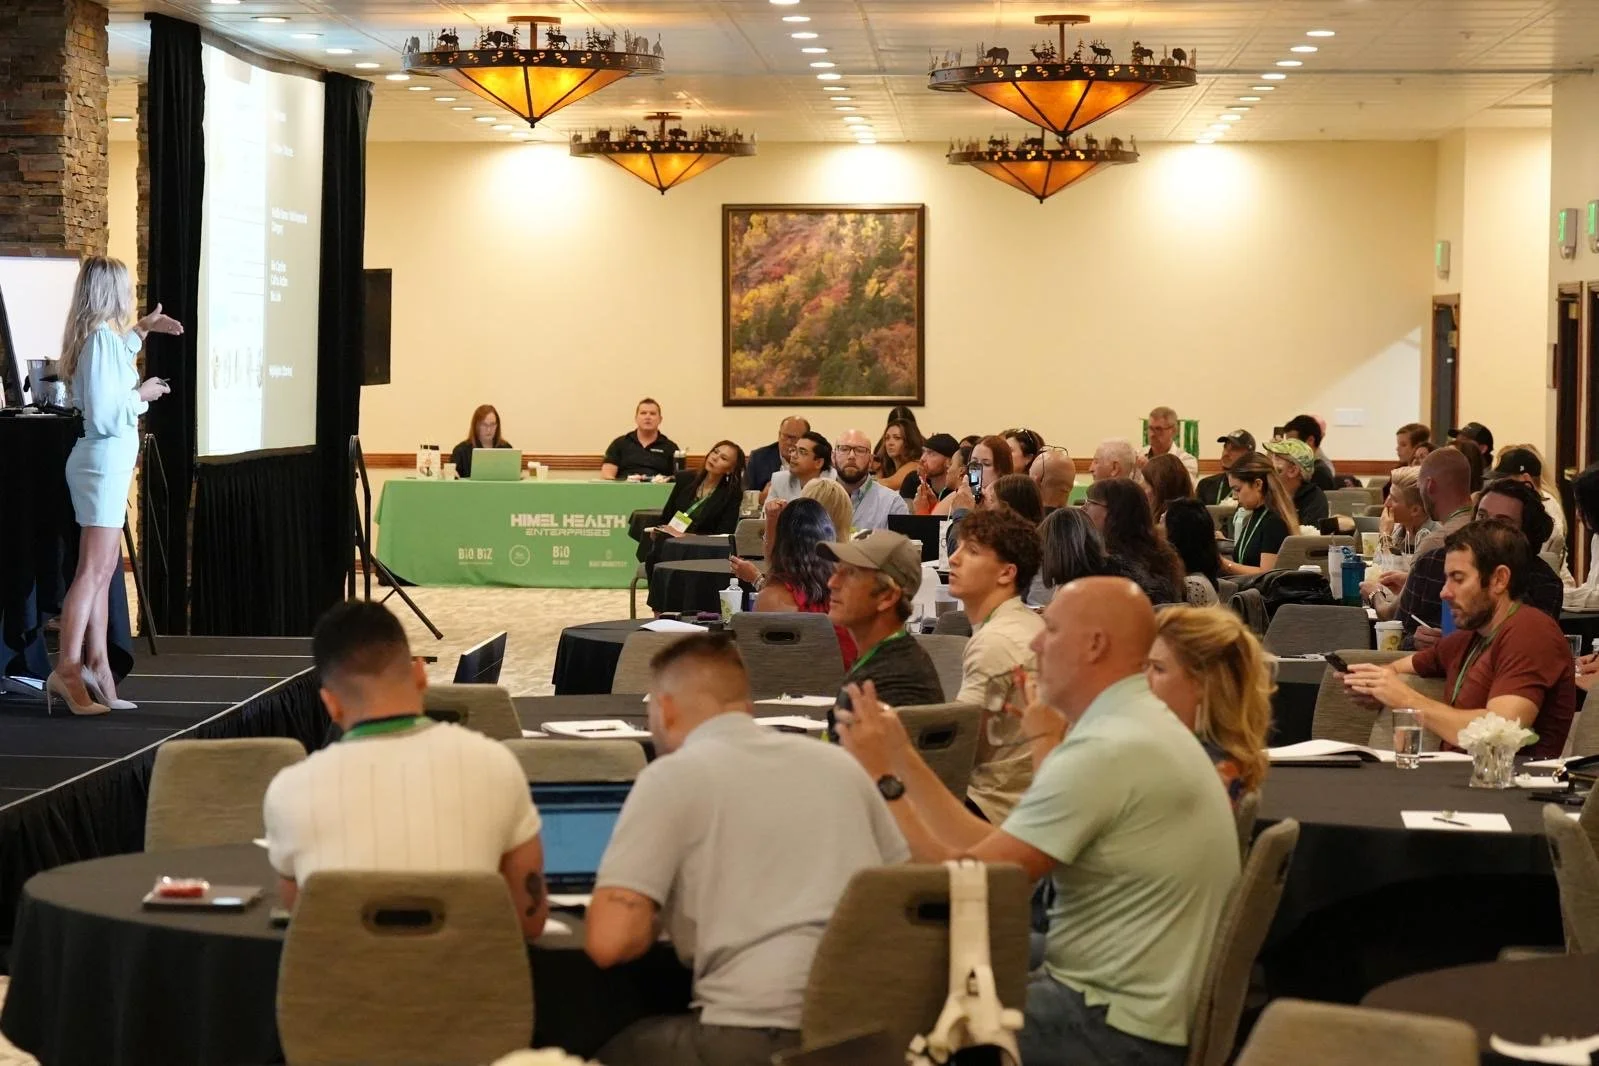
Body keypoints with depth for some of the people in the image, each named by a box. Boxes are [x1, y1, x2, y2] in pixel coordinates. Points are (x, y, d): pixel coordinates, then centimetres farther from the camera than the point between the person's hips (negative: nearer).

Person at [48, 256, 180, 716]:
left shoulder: (99, 335, 12)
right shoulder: (102, 337, -17)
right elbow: (104, 416, -23)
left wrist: (140, 330, 35)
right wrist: (143, 394, -9)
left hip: (108, 462, 10)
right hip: (103, 461, -10)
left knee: (103, 570, 10)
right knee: (94, 569, -12)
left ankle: (97, 667, 12)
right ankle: (67, 670, -15)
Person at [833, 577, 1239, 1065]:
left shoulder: (1108, 750, -21)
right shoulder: (1135, 728, 11)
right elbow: (992, 853, 8)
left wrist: (881, 781, -10)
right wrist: (902, 759, 10)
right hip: (1135, 1004, 9)